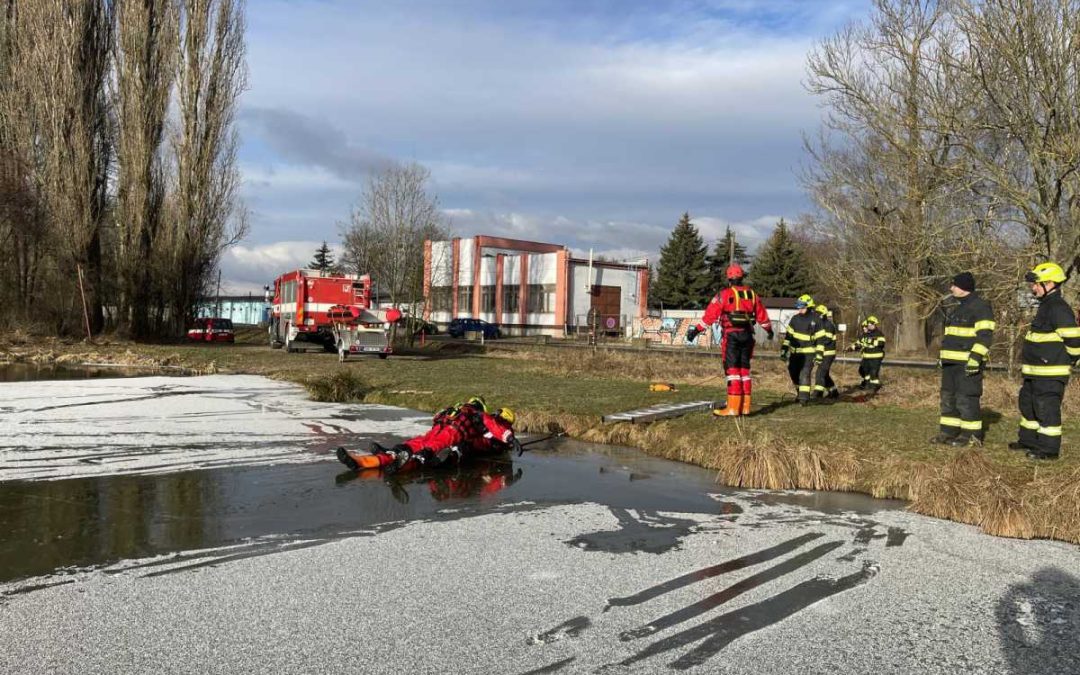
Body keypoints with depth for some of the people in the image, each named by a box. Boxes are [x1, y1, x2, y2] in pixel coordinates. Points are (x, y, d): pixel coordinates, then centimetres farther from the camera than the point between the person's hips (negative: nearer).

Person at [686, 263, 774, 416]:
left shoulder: (725, 294, -6)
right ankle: (745, 407, 13)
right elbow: (762, 316, 22)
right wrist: (769, 330, 39)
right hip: (747, 335, 5)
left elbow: (711, 314, -12)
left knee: (733, 370, -6)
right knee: (744, 370, 11)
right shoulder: (752, 294, 12)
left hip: (731, 335, -5)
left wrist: (696, 330, -11)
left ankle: (733, 407, -9)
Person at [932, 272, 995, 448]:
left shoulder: (980, 307, -11)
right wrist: (943, 356, 25)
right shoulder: (959, 308, 20)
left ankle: (972, 436, -1)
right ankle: (948, 432, 16)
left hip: (968, 363, -10)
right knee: (948, 397, 10)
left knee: (966, 398, -8)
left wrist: (975, 357, -26)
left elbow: (985, 335, -18)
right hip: (952, 362, 10)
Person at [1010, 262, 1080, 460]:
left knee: (1046, 408, -6)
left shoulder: (1058, 308, -18)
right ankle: (1028, 440, 32)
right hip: (1035, 372, 11)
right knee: (1028, 403, 20)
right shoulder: (1046, 306, 16)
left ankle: (1049, 449, 2)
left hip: (1050, 373, -11)